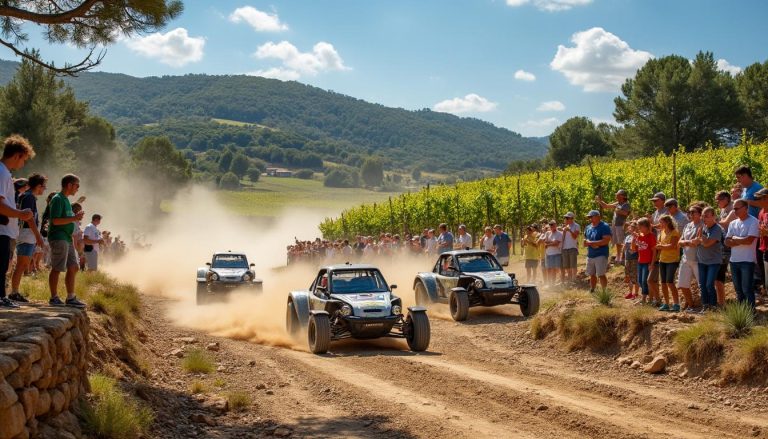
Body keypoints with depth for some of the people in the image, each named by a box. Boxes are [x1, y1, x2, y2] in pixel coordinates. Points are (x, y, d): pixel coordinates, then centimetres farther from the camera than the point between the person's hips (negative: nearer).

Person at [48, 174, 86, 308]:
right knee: (57, 269, -5)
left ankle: (71, 298, 13)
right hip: (58, 238, -10)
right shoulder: (57, 199, -10)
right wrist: (74, 218, -17)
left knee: (73, 267, 9)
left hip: (67, 238, 10)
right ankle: (54, 298, 1)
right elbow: (55, 220, -20)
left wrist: (76, 217, 14)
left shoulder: (66, 200, 20)